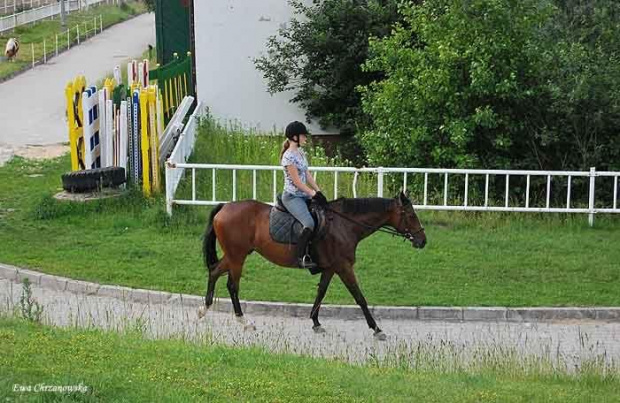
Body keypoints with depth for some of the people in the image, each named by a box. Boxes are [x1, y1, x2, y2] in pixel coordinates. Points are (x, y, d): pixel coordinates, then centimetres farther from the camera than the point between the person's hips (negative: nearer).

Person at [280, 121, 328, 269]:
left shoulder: (300, 152, 11)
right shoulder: (289, 156, -16)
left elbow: (307, 174, 13)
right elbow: (296, 181, -18)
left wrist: (318, 191, 4)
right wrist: (313, 194, -15)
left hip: (303, 195, 10)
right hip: (292, 197, -10)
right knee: (309, 223, -26)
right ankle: (301, 257, -21)